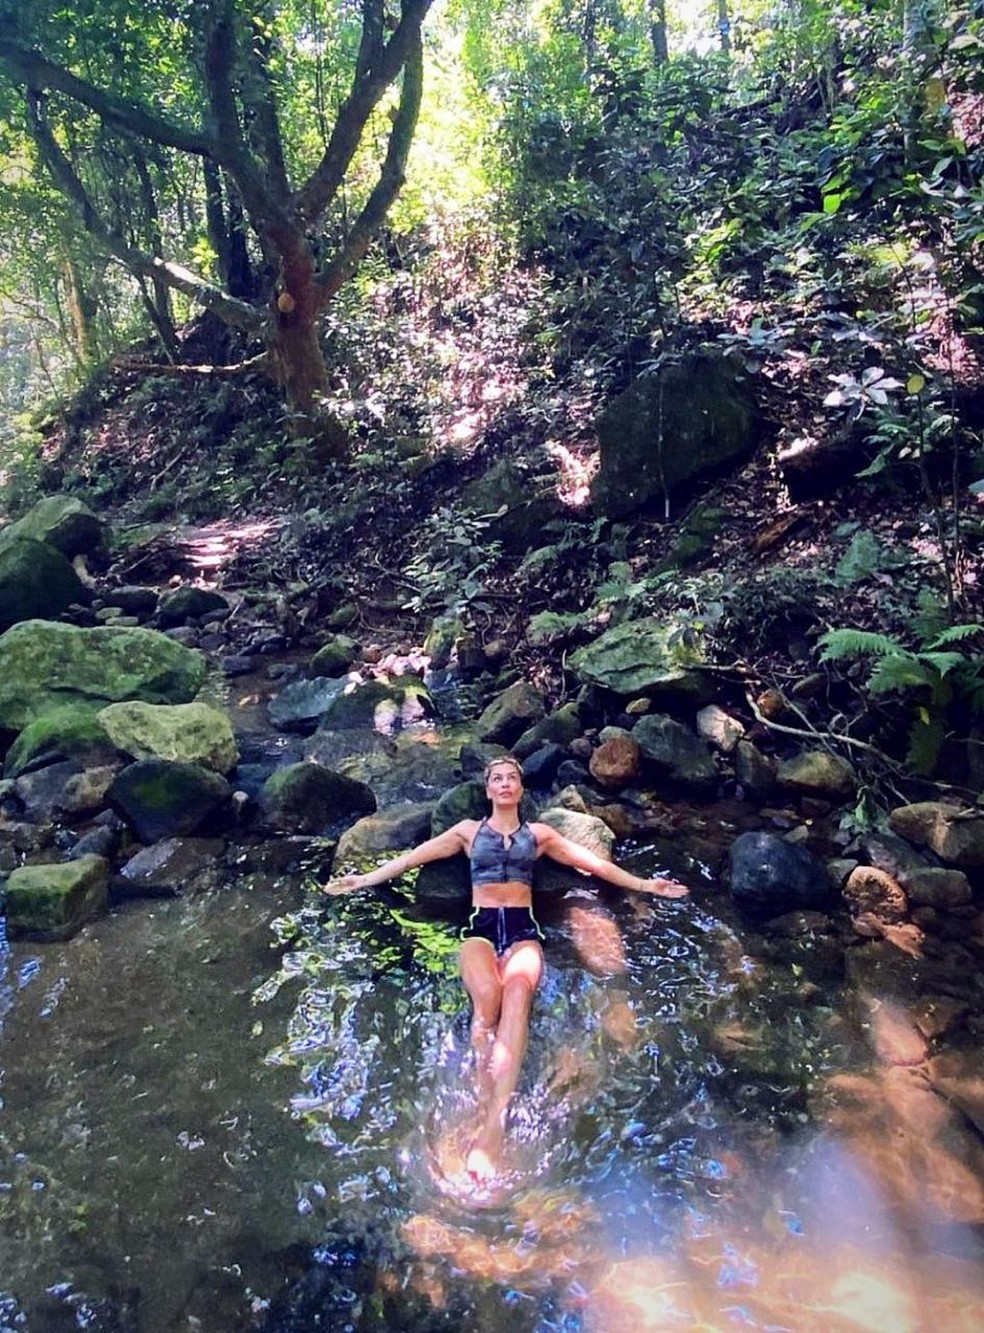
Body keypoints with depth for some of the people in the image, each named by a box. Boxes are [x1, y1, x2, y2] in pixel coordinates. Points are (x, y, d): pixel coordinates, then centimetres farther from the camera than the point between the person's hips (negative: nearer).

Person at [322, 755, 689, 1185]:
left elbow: (592, 861, 20)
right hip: (480, 927, 0)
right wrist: (364, 879, 13)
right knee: (487, 996, -35)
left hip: (522, 929, 0)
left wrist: (644, 884, 17)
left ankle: (493, 1128, -43)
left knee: (516, 993, -35)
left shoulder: (539, 833, 20)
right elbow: (415, 856, 17)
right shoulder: (469, 830, 19)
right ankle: (485, 1112, -34)